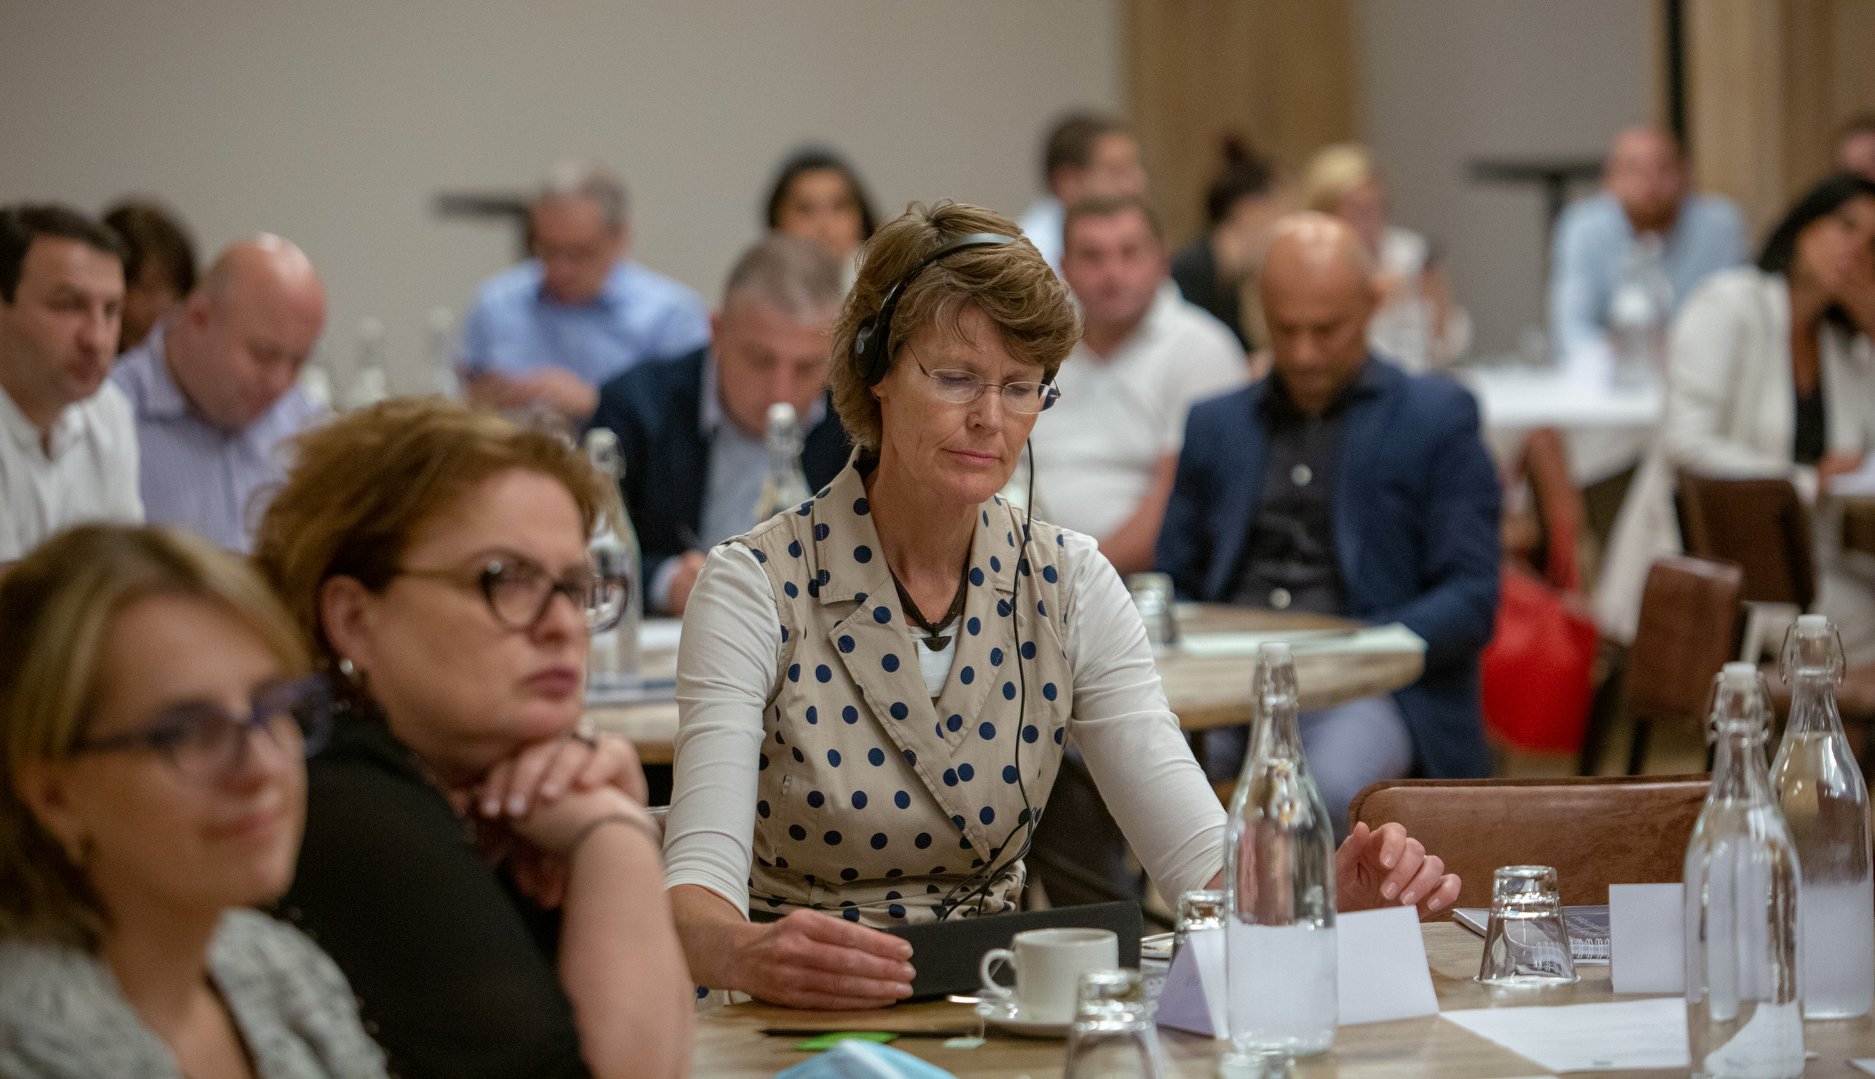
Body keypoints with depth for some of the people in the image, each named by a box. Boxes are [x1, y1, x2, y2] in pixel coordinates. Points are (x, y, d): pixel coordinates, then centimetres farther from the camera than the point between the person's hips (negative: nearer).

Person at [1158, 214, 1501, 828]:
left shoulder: (1437, 418, 10)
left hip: (1371, 687, -3)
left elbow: (1471, 600, 2)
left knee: (1327, 788, -39)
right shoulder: (1216, 425, 22)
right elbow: (1172, 586, 22)